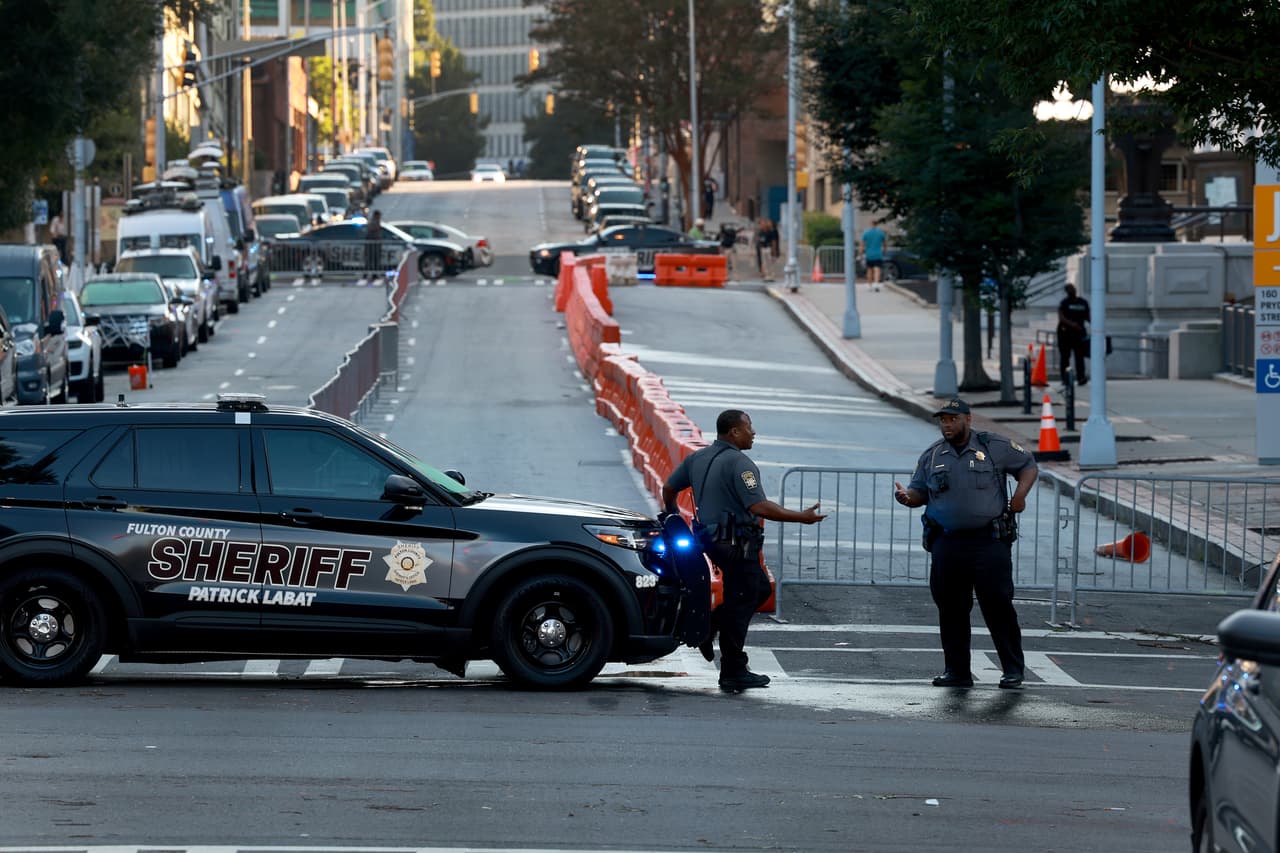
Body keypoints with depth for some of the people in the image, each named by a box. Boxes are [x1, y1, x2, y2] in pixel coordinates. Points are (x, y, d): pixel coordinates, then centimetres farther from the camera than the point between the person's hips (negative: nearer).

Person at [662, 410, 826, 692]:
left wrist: (671, 516, 37)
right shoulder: (739, 463, -16)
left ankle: (706, 627, 14)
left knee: (760, 589, 21)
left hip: (711, 538, 9)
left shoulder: (698, 458, 10)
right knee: (740, 604, -3)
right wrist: (801, 517, -19)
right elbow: (759, 507, -24)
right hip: (736, 542, -9)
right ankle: (733, 674, 1)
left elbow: (669, 488, 19)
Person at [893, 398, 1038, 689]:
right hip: (947, 545, 4)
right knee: (951, 608, 3)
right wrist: (907, 497, -7)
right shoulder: (932, 456, 12)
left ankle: (1013, 669, 1)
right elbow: (920, 491, 16)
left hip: (989, 542, -4)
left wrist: (1020, 494, -4)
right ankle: (956, 671, 12)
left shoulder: (994, 447, 3)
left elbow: (1028, 465, 13)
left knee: (997, 604, -6)